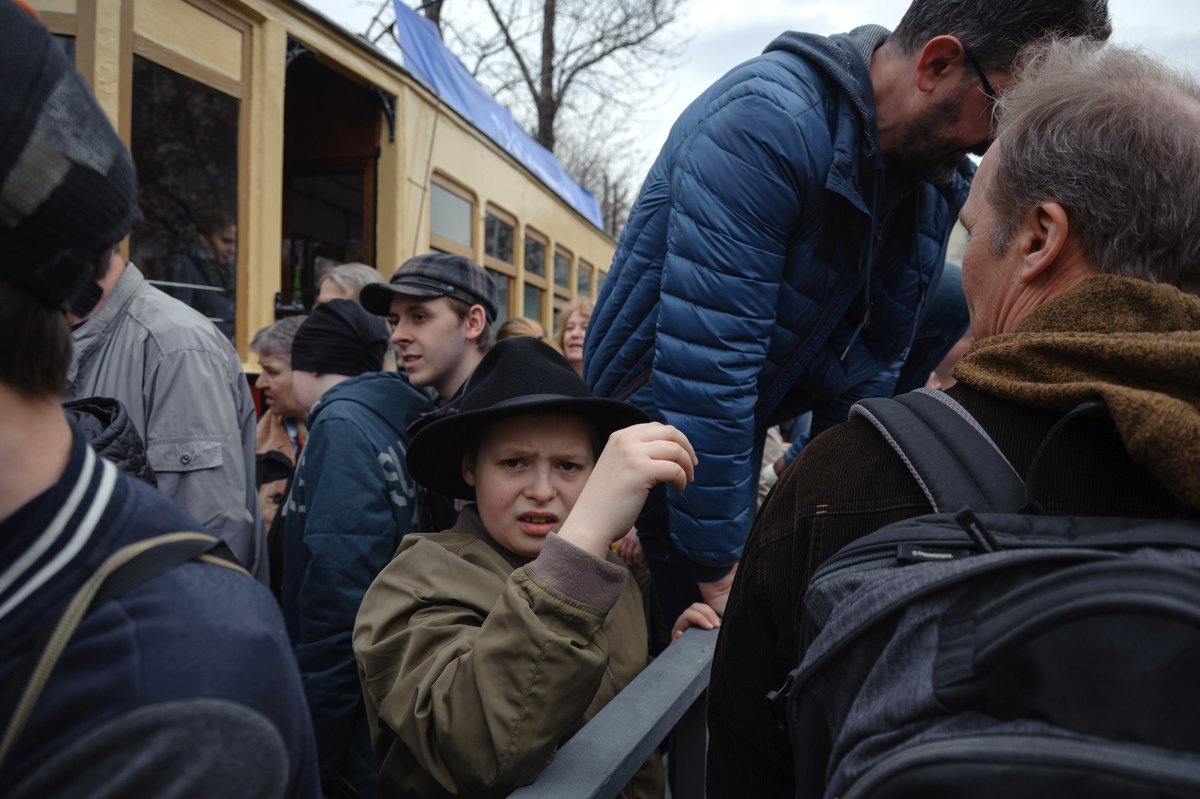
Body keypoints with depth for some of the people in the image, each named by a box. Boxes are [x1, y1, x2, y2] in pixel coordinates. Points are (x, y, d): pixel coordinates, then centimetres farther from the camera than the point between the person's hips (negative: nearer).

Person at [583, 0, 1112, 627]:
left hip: (747, 423, 8)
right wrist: (721, 572, -23)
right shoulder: (765, 122, -26)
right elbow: (704, 362, -30)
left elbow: (868, 369, 5)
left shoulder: (944, 186, -1)